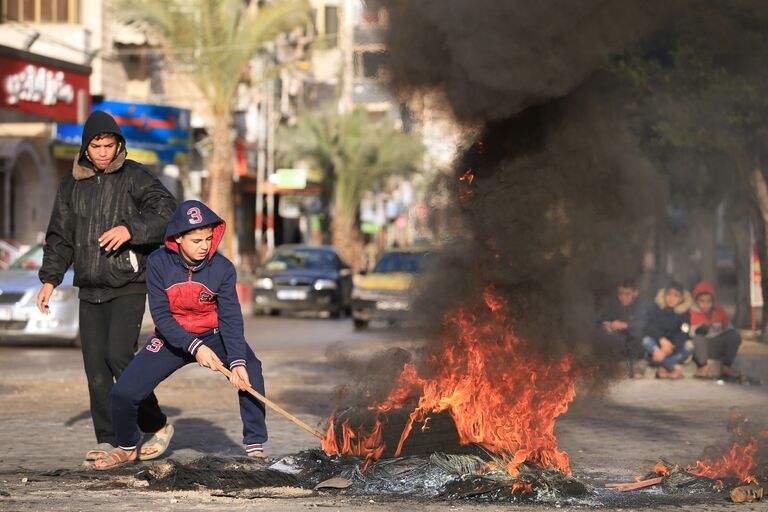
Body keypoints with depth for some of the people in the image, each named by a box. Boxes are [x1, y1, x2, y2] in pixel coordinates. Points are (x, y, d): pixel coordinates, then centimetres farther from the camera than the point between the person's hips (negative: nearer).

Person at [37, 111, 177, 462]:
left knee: (118, 356, -16)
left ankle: (156, 426, 0)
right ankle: (108, 440, 7)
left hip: (129, 287, -5)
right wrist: (50, 279, 10)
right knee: (95, 366, 1)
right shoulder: (72, 184, 11)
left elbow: (166, 211, -17)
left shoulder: (135, 177, -3)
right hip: (90, 290, 5)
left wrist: (131, 229, -31)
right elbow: (60, 237, 18)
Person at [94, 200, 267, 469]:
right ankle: (128, 447, 21)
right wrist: (194, 347, -29)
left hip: (212, 335, 0)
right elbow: (161, 314, -18)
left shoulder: (223, 268, -17)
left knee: (250, 369, -30)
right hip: (171, 337, 0)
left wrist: (237, 360, -33)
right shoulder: (159, 263, -18)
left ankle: (255, 447, -20)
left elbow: (230, 316, -19)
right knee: (123, 393, -11)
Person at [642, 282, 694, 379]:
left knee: (689, 345, -28)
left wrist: (667, 349, -32)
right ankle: (675, 368, -37)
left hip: (675, 349, 0)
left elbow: (682, 335, -17)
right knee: (646, 341, -29)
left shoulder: (684, 313, -4)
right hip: (659, 344, 0)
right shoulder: (658, 310, -2)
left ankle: (664, 369, -33)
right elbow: (650, 328, -13)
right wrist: (662, 340, -33)